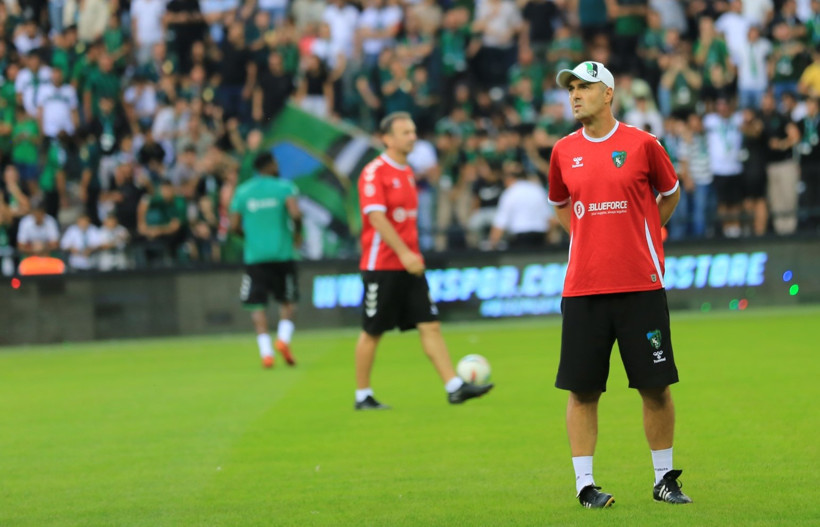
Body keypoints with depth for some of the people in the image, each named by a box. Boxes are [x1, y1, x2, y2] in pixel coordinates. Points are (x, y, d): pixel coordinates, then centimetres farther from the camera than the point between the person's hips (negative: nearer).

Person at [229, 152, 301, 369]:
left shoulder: (243, 191, 7)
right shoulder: (284, 187, -1)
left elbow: (234, 225, 4)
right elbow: (295, 213, -16)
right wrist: (297, 233, 2)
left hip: (254, 256, 1)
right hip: (282, 253, -1)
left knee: (257, 304, 1)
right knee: (287, 301, 14)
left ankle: (266, 351, -12)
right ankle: (284, 338, -9)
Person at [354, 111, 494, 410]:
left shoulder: (407, 172, 15)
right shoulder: (374, 172, -11)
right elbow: (376, 217, -19)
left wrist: (413, 254, 18)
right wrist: (403, 253, -24)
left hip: (408, 265, 8)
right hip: (381, 265, -8)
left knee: (430, 325, 0)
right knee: (372, 332, 1)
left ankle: (454, 388, -4)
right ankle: (362, 396, 11)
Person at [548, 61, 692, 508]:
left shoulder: (641, 144, -1)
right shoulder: (564, 152, 7)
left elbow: (670, 195, 15)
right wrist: (589, 237, 11)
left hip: (640, 285, -2)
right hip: (582, 286, 2)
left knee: (655, 386, 1)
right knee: (582, 390, -1)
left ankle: (664, 478, 14)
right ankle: (584, 483, 5)